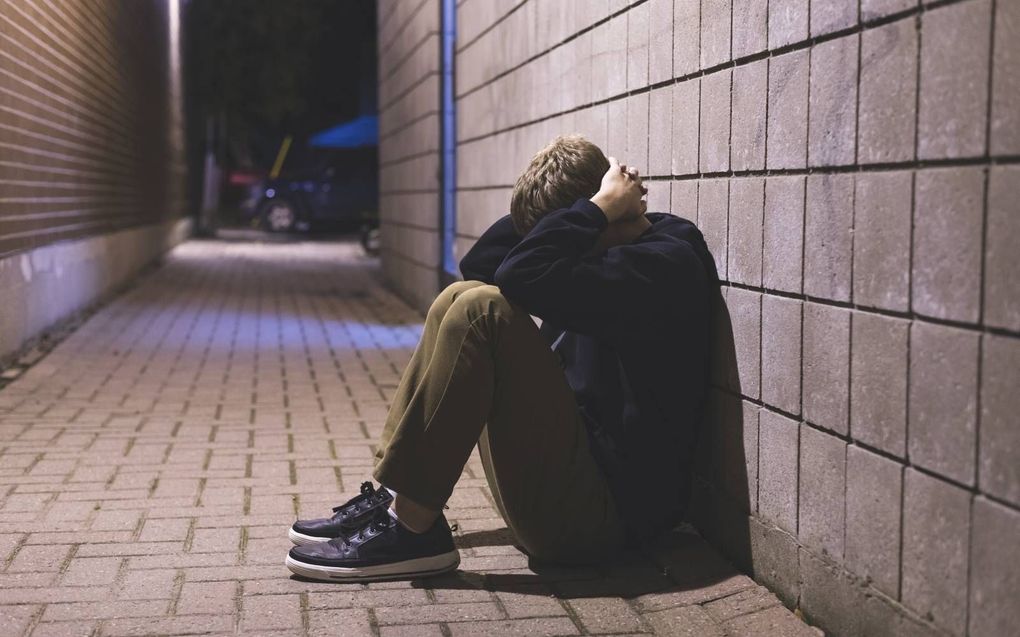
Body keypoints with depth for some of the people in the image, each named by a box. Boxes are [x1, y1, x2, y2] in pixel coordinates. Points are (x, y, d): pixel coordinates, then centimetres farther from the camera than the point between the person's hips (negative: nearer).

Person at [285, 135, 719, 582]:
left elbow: (524, 275, -29)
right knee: (461, 297, 11)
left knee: (484, 310, -21)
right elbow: (479, 262, 15)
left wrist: (603, 205, -16)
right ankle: (393, 493, 4)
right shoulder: (608, 251, 14)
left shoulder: (666, 262, -14)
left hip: (604, 507, -10)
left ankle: (411, 529, -16)